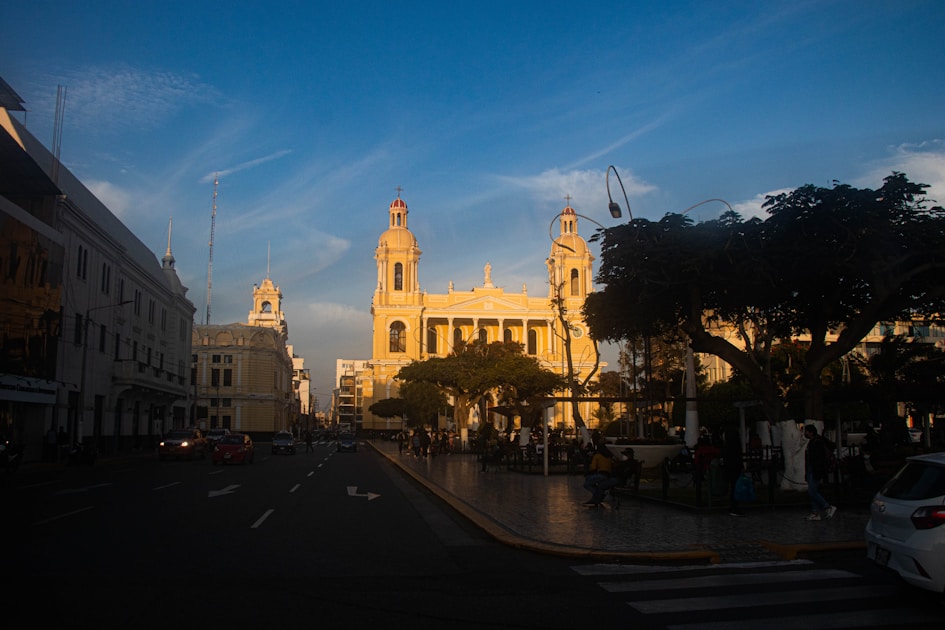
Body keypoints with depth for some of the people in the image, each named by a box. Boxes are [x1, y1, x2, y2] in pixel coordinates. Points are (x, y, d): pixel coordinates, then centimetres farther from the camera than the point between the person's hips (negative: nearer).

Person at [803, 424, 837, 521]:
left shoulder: (818, 442, -16)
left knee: (812, 492, -11)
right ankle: (815, 513, 13)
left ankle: (829, 508, -3)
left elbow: (819, 459, -22)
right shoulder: (811, 442, 16)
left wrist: (816, 473, -24)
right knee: (813, 492, 10)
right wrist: (807, 472, 22)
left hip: (815, 472, -10)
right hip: (811, 471, 10)